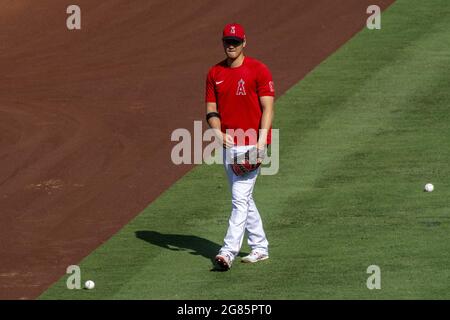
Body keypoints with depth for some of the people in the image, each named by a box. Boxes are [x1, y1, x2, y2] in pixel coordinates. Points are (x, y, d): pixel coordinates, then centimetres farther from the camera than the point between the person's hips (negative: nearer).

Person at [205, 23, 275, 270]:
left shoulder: (258, 70, -7)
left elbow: (267, 108, -11)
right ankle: (260, 248, 24)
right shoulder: (214, 73, 9)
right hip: (229, 145, 7)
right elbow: (211, 109, 9)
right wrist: (218, 132, -10)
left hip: (252, 143, -6)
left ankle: (229, 251, -18)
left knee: (240, 198, -13)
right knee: (242, 199, 13)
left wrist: (261, 141, -22)